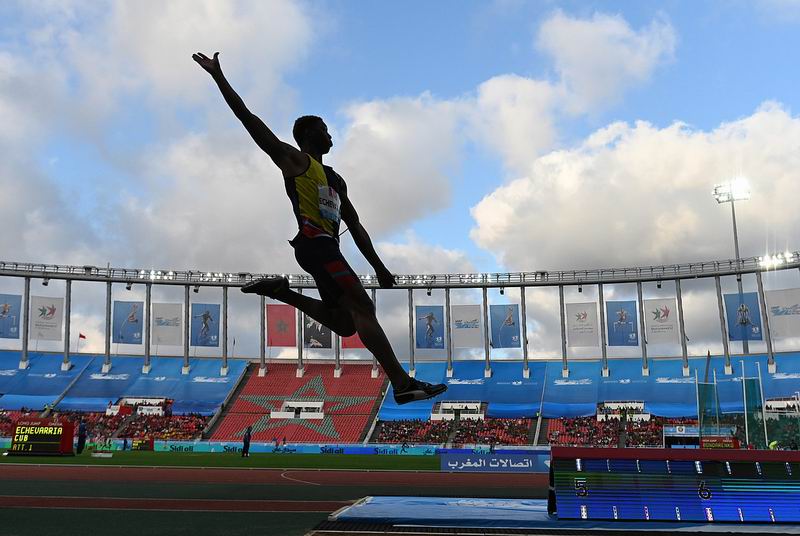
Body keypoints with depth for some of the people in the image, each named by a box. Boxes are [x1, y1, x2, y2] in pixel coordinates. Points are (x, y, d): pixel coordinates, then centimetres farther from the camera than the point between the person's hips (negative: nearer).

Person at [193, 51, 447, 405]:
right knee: (363, 310, -17)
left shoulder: (335, 179, 28)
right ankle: (402, 383, -22)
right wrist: (218, 77, -5)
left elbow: (355, 226, 27)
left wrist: (379, 268, 22)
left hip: (326, 247, 9)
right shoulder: (295, 159, 6)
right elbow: (249, 119, 0)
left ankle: (281, 292, 13)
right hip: (314, 242, -9)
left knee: (345, 325, 7)